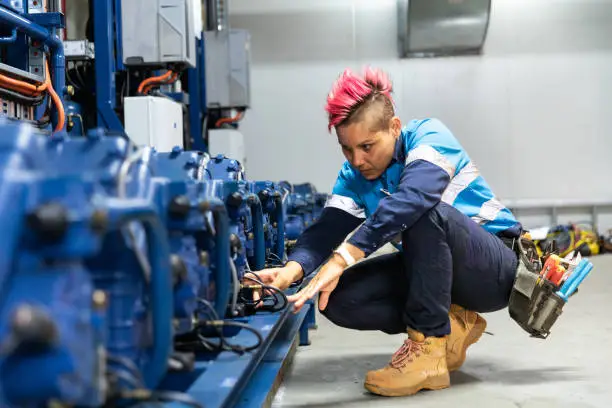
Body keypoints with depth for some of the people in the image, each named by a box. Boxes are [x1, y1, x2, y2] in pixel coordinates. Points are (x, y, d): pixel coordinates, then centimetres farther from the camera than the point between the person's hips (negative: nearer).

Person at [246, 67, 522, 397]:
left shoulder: (428, 136, -21)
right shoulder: (354, 176, -2)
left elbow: (410, 199, -42)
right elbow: (328, 227, -17)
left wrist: (341, 259, -50)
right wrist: (291, 270, -38)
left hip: (495, 266, -6)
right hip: (432, 269, 7)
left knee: (426, 211, -36)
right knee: (339, 298, -14)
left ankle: (428, 345, -24)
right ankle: (450, 326, 1)